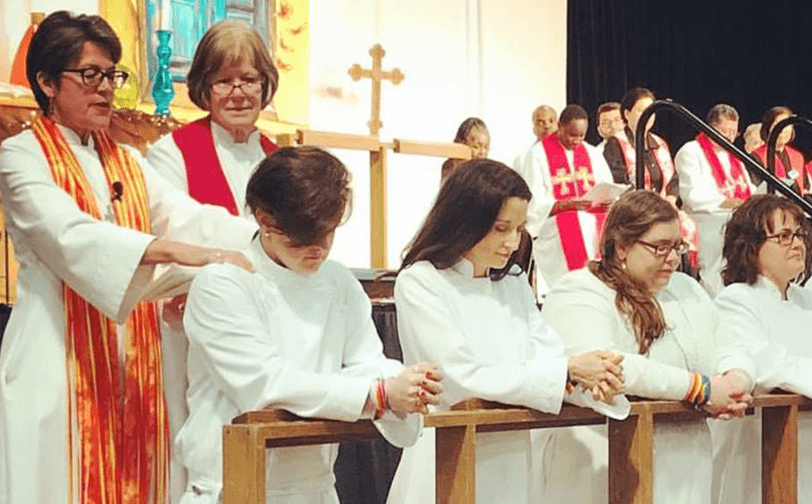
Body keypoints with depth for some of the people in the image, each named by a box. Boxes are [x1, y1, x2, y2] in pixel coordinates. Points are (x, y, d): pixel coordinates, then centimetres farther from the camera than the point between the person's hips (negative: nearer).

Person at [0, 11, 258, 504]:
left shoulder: (127, 163, 16)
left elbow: (188, 217, 2)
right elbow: (70, 234, -21)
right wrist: (178, 251, -34)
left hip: (131, 364, 6)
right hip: (58, 365, -6)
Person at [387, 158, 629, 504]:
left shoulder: (515, 284, 13)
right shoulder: (419, 284, -8)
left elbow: (548, 355, 2)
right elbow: (465, 378, -17)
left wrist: (592, 378, -20)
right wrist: (568, 372, -17)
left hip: (512, 465, 6)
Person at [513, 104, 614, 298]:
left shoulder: (592, 154, 15)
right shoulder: (537, 155, 0)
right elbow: (535, 205, -8)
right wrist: (568, 204, -23)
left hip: (592, 238, 4)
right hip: (557, 244, -4)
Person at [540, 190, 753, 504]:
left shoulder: (687, 290, 19)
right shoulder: (577, 295, -7)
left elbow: (726, 352, 21)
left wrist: (736, 380, -5)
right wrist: (701, 389, -19)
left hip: (689, 466, 6)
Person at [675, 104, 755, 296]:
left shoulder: (733, 155, 23)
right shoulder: (691, 152, -1)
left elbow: (748, 189, 19)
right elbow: (692, 193, -15)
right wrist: (723, 202, -26)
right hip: (708, 228, -7)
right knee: (712, 280, -11)